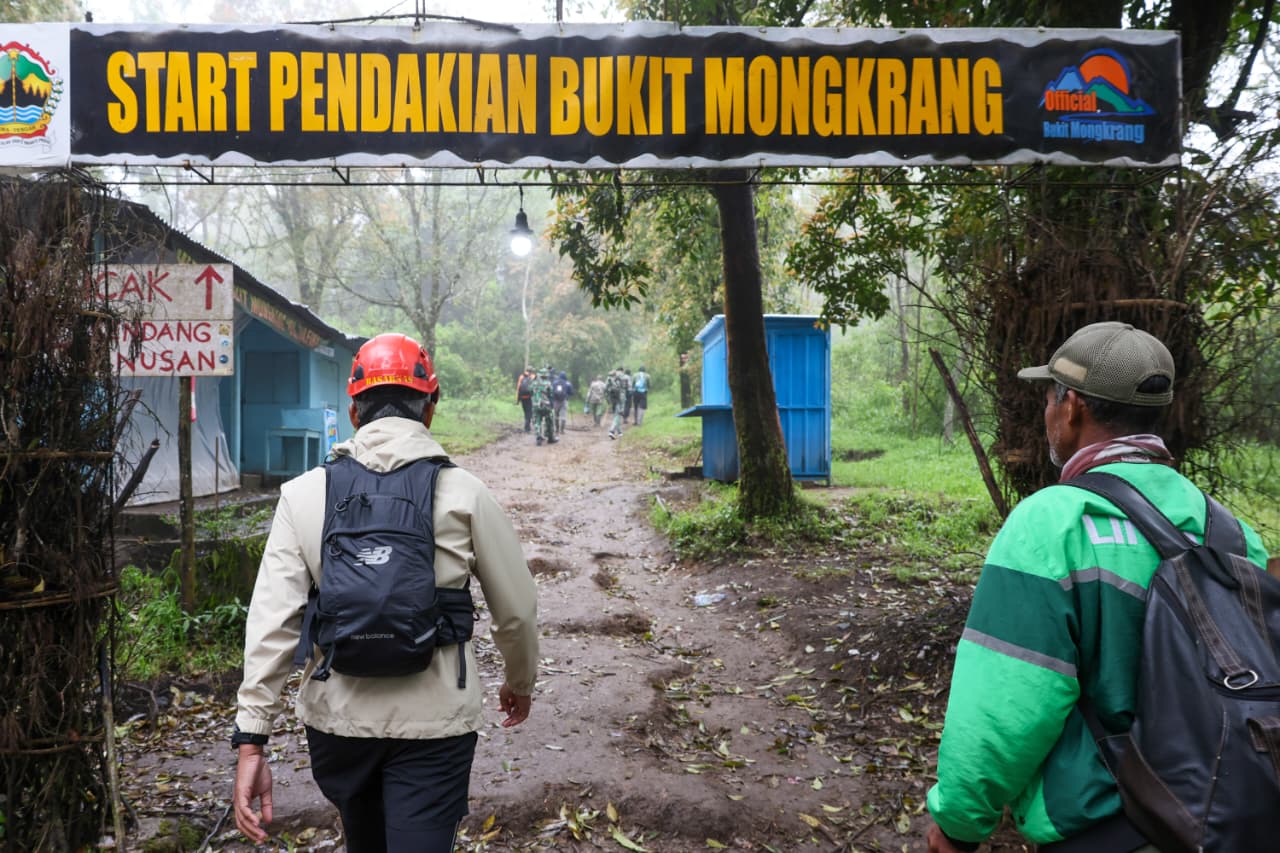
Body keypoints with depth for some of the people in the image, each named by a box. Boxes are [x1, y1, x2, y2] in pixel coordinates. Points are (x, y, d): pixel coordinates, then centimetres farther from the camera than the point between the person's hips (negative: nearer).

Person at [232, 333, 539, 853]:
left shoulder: (305, 493, -4)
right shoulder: (465, 495, -8)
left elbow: (273, 622, -9)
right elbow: (517, 611, -2)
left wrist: (251, 739, -5)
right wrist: (520, 681, 17)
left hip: (335, 721, 3)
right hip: (434, 725, -3)